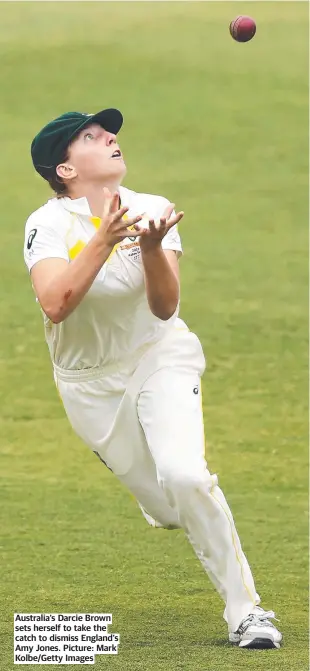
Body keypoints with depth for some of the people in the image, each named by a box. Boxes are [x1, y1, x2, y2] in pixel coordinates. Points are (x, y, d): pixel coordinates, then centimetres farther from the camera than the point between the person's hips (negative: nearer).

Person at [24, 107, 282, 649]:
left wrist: (152, 248, -37)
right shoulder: (48, 224, -16)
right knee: (169, 510, 4)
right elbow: (55, 305, -32)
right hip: (90, 382, 0)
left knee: (183, 476, -26)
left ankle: (245, 610, -15)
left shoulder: (154, 211, -10)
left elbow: (164, 307, -19)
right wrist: (103, 241, -40)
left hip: (160, 357, 0)